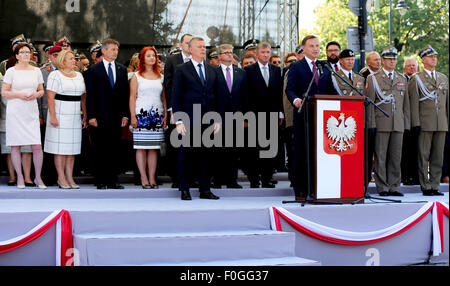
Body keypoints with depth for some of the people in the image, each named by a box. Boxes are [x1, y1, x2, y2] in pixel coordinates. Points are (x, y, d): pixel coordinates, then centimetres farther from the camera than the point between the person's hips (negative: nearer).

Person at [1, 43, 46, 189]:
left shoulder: (36, 71, 11)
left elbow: (41, 90, 17)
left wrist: (36, 94, -5)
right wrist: (19, 95, -14)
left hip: (32, 111, 2)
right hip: (15, 111, -2)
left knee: (37, 145, -6)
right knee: (16, 145, 1)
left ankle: (38, 177, 6)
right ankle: (20, 177, 12)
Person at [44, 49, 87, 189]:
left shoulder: (79, 75, 15)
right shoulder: (55, 75, -3)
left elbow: (83, 98, 16)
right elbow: (50, 97, -9)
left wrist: (85, 116, 8)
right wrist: (52, 116, -17)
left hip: (75, 117, 6)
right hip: (60, 116, -5)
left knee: (72, 148, 5)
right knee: (60, 147, -4)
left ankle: (70, 178, 10)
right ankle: (61, 179, 2)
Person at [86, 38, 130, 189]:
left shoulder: (122, 70, 12)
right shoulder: (94, 70, 2)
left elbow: (126, 93, 11)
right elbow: (90, 95, -1)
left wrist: (125, 114, 3)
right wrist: (91, 116, -9)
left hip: (117, 118, 3)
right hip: (100, 117, -3)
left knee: (114, 149, 4)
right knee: (100, 151, 1)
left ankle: (112, 181, 9)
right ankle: (101, 181, 7)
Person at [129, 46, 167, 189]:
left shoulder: (160, 77, 15)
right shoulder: (137, 76, 5)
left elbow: (164, 97, 14)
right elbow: (132, 97, 0)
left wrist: (165, 115, 5)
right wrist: (132, 116, -8)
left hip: (157, 115, 3)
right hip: (141, 115, -3)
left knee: (154, 148, 2)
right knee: (141, 147, -3)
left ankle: (152, 178, 5)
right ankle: (143, 178, 1)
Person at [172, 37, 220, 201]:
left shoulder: (212, 71, 14)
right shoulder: (182, 70, 0)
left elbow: (215, 96, 14)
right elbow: (176, 98, -3)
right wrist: (179, 121, -10)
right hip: (188, 120, -4)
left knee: (205, 155, 7)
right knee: (186, 155, 1)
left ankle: (205, 190, 14)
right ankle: (184, 190, 9)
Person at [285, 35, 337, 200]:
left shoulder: (325, 68, 17)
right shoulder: (296, 67, 3)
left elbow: (331, 90, 15)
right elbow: (290, 89, -6)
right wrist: (295, 100, -27)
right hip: (303, 115, -4)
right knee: (301, 152, -1)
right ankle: (300, 191, 4)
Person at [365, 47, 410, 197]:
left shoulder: (402, 79, 16)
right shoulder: (373, 78, 3)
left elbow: (406, 104, 16)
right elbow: (369, 103, -2)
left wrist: (407, 124, 9)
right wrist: (371, 125, -9)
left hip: (398, 125, 4)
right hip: (381, 124, -4)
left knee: (396, 157, 5)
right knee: (380, 157, -2)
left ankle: (394, 187, 11)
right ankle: (382, 188, 4)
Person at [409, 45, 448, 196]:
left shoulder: (444, 78, 17)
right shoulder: (416, 79, 1)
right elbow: (414, 103, -4)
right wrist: (416, 123, -11)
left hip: (441, 125, 5)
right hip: (425, 124, -4)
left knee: (438, 156, 6)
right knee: (424, 156, -2)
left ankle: (435, 186, 12)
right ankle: (425, 187, 3)